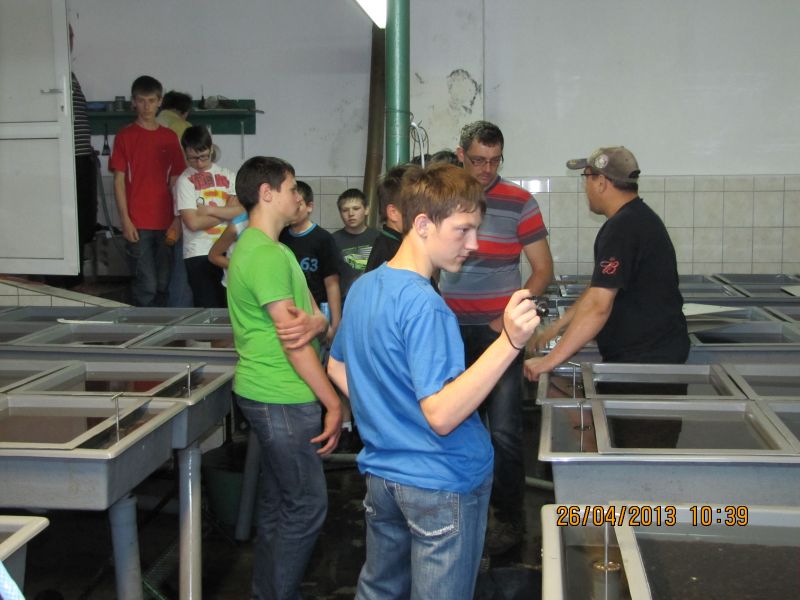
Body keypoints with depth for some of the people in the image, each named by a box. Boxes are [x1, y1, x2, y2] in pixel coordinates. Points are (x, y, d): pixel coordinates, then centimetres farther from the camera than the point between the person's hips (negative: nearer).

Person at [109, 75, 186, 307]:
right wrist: (125, 220, -8)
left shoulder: (169, 137, 11)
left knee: (162, 285, 8)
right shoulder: (125, 136, 1)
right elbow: (119, 180, -1)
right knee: (146, 286, -7)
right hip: (137, 224, -3)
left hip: (165, 222, 4)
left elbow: (175, 181, 13)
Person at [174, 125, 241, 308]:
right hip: (200, 254, -3)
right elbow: (193, 222, -11)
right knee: (208, 309, -4)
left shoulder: (227, 175, 10)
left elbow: (242, 210, -2)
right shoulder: (184, 181, -1)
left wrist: (209, 210, -9)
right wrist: (227, 212, -2)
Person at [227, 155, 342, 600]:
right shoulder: (266, 255, -18)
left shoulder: (272, 248, 15)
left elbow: (316, 317, 9)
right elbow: (291, 339, -20)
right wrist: (334, 404, -15)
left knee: (279, 503, 16)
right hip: (283, 399, -10)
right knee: (307, 508, -2)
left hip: (273, 396, 10)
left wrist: (314, 322, -16)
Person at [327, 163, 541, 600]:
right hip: (442, 486, -8)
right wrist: (509, 341, -37)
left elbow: (337, 369, 16)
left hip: (380, 475, 9)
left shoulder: (363, 287, 3)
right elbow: (442, 415, -31)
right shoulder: (423, 306, -25)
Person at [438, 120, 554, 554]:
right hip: (451, 330, 4)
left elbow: (543, 270, -1)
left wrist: (511, 315, -12)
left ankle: (510, 519, 12)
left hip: (497, 332, -4)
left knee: (504, 430, -2)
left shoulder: (519, 203, -4)